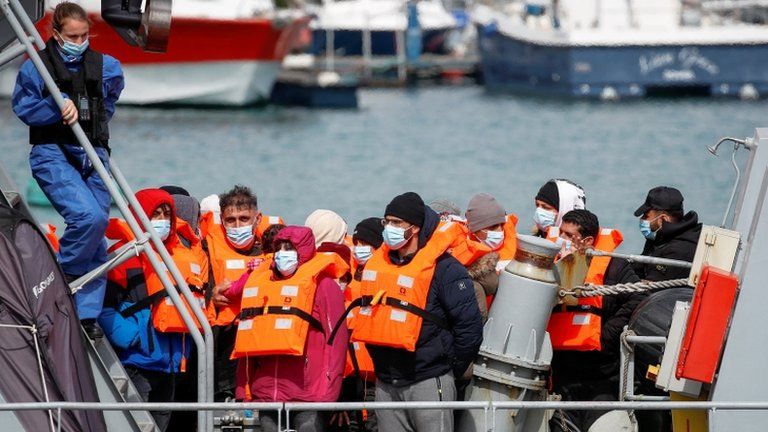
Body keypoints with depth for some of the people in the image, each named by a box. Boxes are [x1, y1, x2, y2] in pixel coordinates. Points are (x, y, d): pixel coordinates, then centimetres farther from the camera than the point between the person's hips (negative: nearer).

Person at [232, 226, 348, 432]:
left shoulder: (322, 285, 2)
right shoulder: (260, 284, 16)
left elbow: (336, 339, -4)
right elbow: (248, 345, 17)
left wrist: (327, 395, -12)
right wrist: (243, 393, 9)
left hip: (307, 399, -5)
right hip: (265, 398, 5)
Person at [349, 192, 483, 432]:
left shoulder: (444, 268, -10)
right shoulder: (377, 263, 10)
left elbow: (470, 326, -11)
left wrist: (452, 368, -4)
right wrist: (382, 365, 16)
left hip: (429, 384, -7)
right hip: (385, 383, 7)